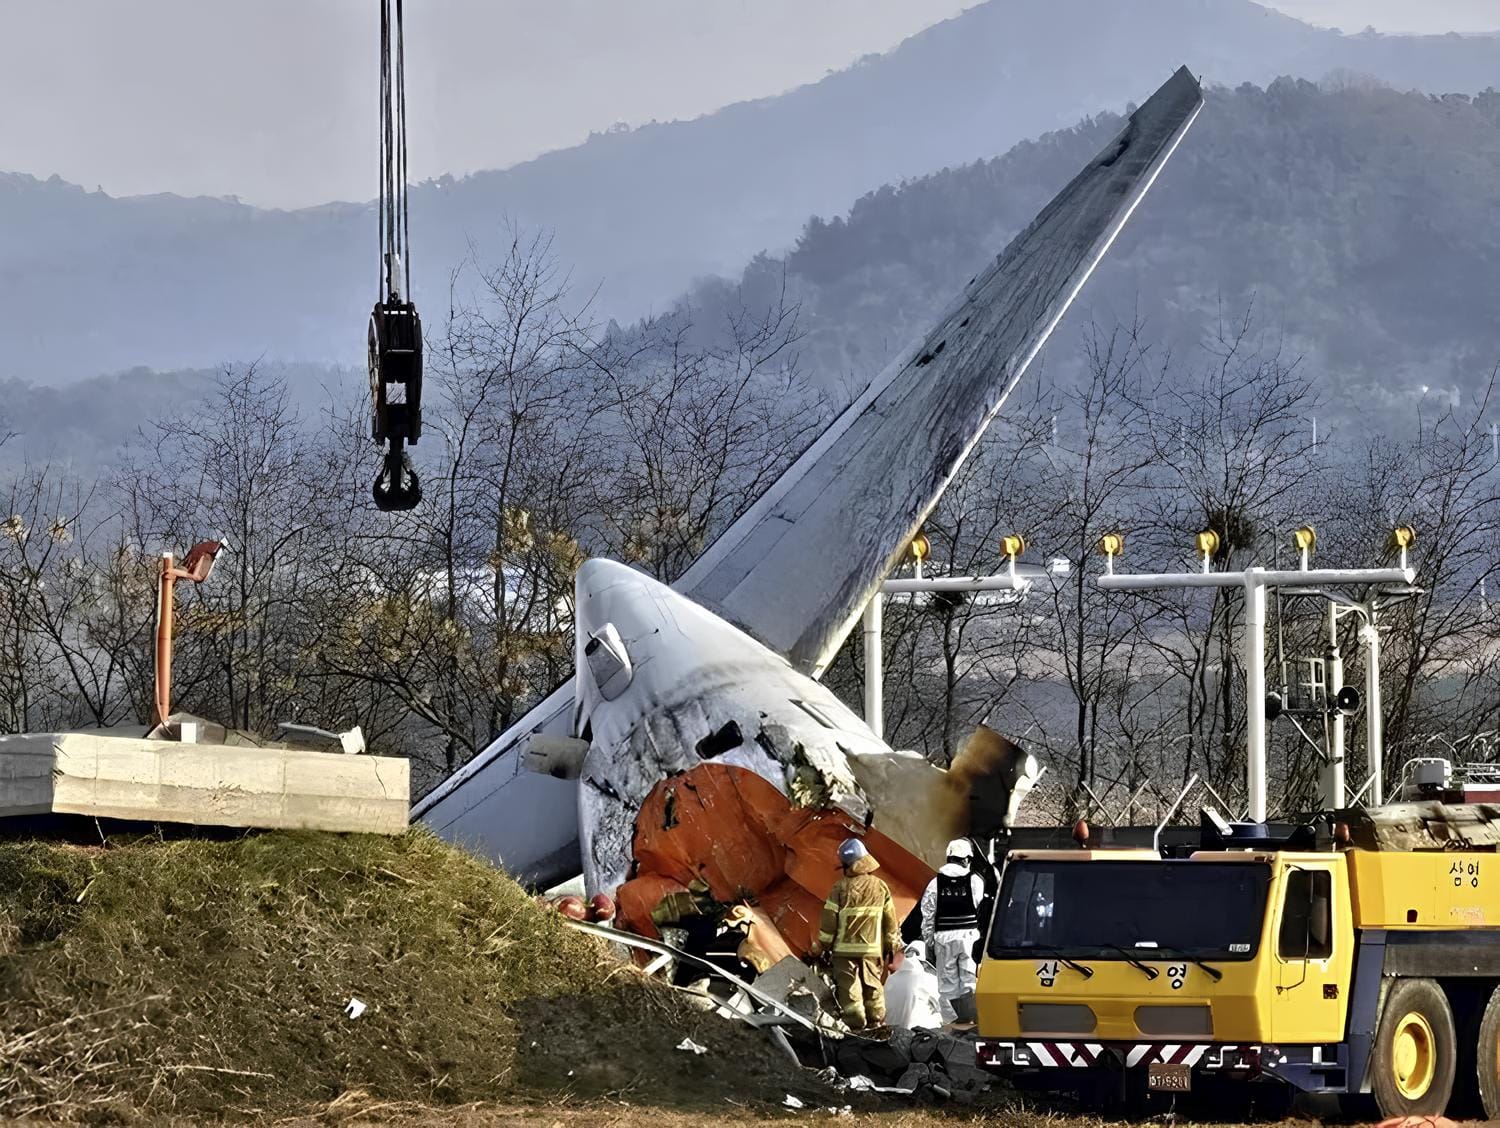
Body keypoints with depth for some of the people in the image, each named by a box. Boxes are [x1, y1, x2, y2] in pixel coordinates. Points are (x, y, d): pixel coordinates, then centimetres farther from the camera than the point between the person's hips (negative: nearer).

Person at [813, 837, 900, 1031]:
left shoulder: (841, 888, -11)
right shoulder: (881, 887, 1)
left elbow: (829, 920, -8)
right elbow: (890, 920, 6)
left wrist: (821, 946, 4)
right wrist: (891, 944, 18)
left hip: (845, 948, -4)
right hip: (872, 949, 4)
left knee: (849, 988, 1)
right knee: (873, 986, 13)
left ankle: (856, 1025, -2)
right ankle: (876, 1023, 17)